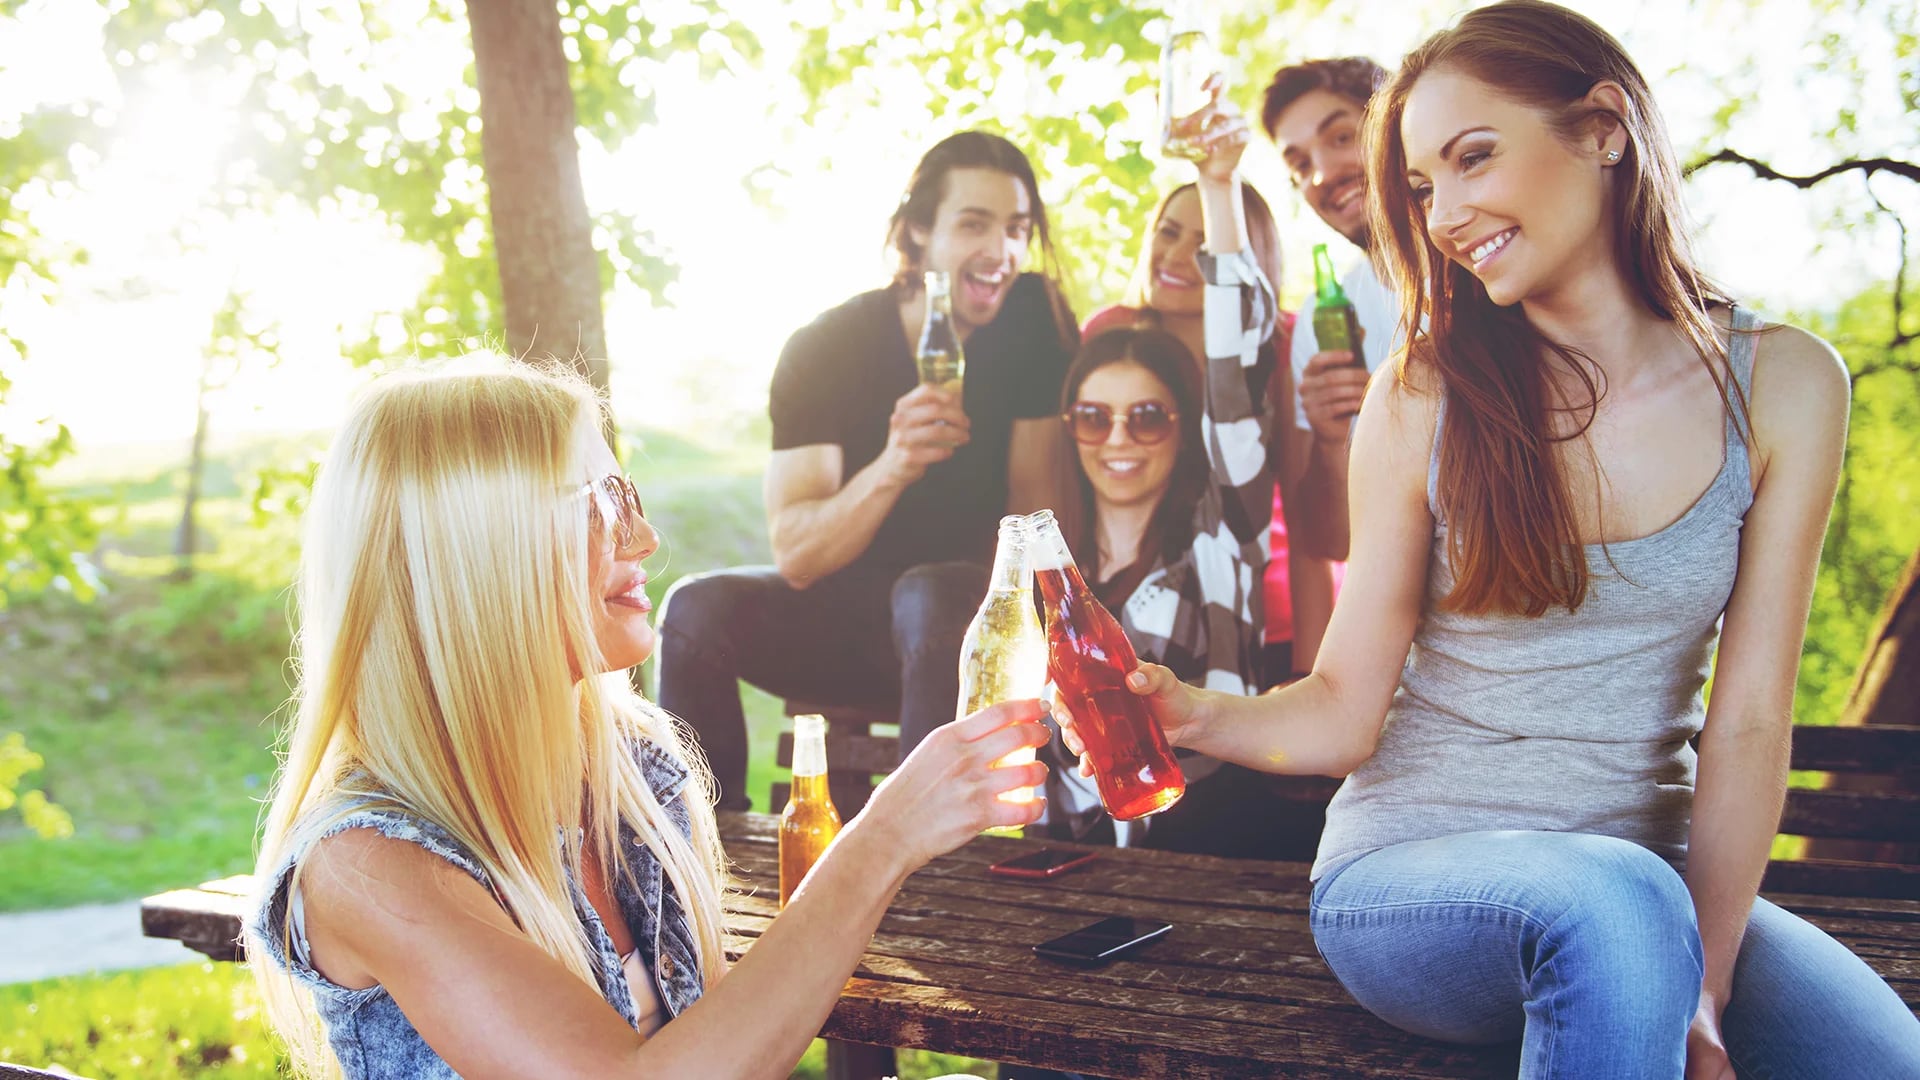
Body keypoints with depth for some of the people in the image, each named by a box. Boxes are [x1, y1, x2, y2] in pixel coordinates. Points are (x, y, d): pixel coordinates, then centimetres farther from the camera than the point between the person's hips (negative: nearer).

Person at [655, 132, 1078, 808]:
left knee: (930, 598, -36)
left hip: (967, 613, -1)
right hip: (842, 611, 1)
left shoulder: (1034, 322, -5)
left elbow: (1034, 499, -2)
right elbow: (795, 556, -18)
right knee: (699, 607, -26)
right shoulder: (824, 348, -8)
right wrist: (890, 469, -37)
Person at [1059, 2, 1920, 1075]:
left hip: (1659, 877, 2)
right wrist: (1199, 714, -23)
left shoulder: (1782, 384, 0)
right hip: (1410, 867, -2)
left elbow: (1747, 723, -4)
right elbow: (1345, 712, -2)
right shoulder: (1422, 402, -2)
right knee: (1622, 902, -35)